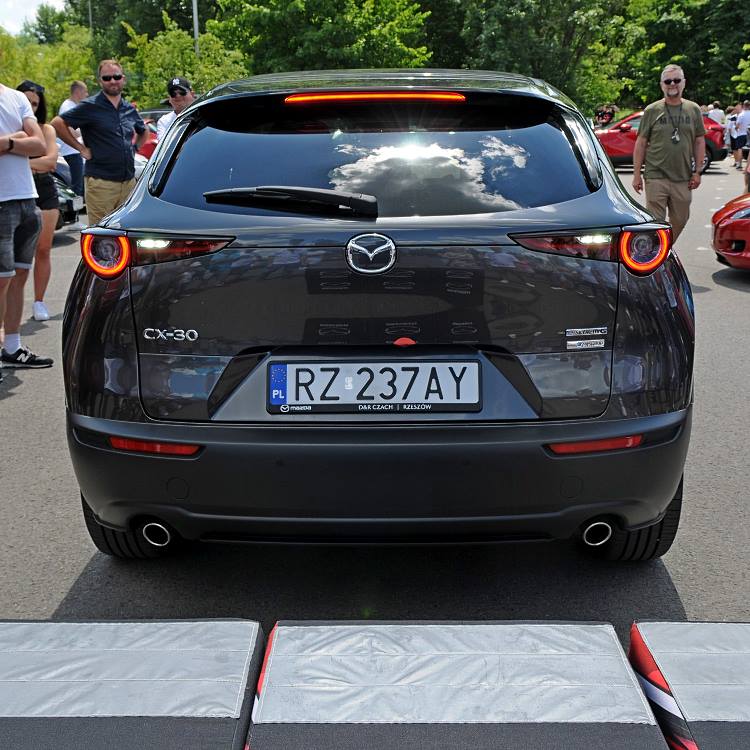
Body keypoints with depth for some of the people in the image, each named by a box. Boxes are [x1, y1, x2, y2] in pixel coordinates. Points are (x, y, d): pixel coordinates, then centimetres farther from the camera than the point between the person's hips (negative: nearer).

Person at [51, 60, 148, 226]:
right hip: (101, 182, -6)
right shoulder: (91, 106, -4)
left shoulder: (130, 109, 14)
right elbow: (57, 123, -8)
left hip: (129, 180, 6)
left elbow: (143, 132, 32)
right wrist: (81, 148, -7)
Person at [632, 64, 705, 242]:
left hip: (683, 179, 3)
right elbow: (641, 143, 2)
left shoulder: (693, 110, 9)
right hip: (656, 177, -3)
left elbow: (699, 142, 11)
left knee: (680, 220, 11)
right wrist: (636, 174, -2)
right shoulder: (652, 111, 2)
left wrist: (697, 172, 4)